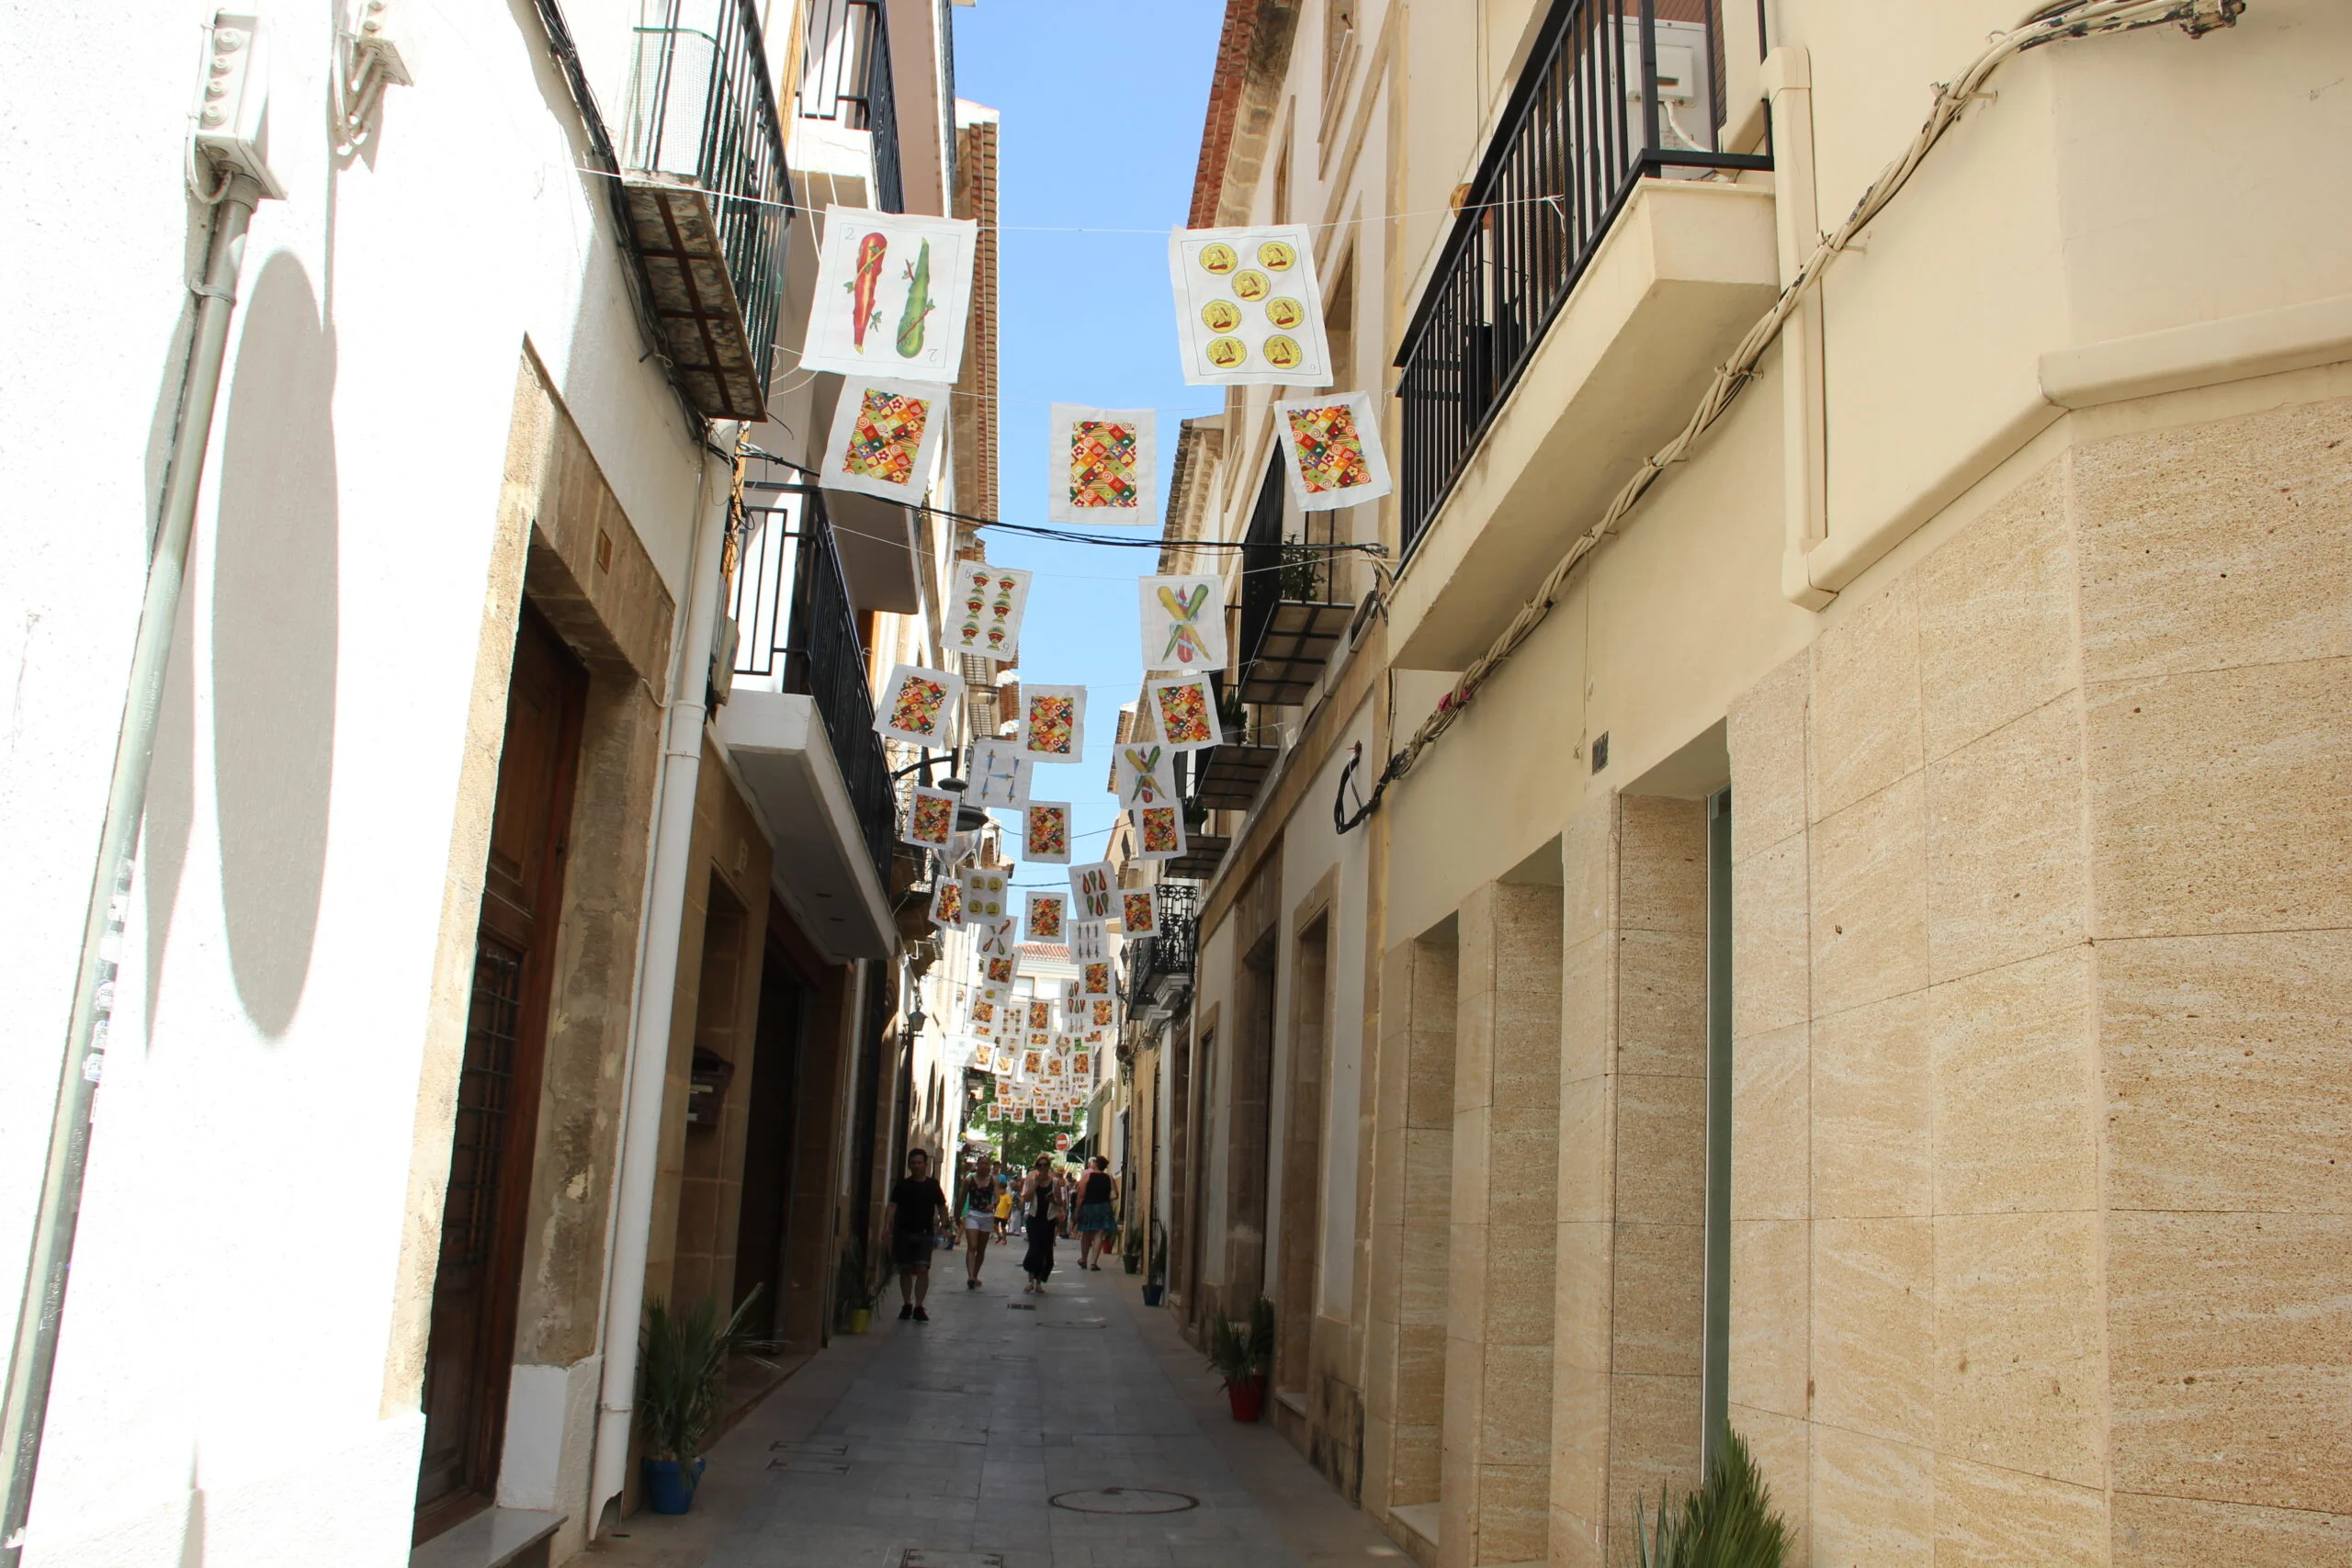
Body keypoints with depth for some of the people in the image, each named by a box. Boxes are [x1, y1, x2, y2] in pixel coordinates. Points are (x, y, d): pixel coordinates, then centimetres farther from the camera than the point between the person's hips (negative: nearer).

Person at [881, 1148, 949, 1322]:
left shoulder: (932, 1184, 4)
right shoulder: (903, 1185, 3)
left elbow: (941, 1206, 13)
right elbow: (892, 1206, -5)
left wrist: (943, 1226, 5)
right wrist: (887, 1226, -17)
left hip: (924, 1234, -1)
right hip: (903, 1232, 1)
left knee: (922, 1269, -11)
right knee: (905, 1270, 9)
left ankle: (918, 1307, -8)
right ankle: (906, 1305, 22)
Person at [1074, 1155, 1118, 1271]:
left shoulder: (1087, 1176, -5)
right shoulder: (1109, 1178, 1)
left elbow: (1081, 1195, -8)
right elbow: (1115, 1195, -1)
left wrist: (1077, 1209, -1)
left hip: (1087, 1207, 0)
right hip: (1104, 1208, 0)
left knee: (1086, 1235, 15)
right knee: (1099, 1235, 1)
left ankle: (1084, 1259, 28)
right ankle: (1094, 1262, -6)